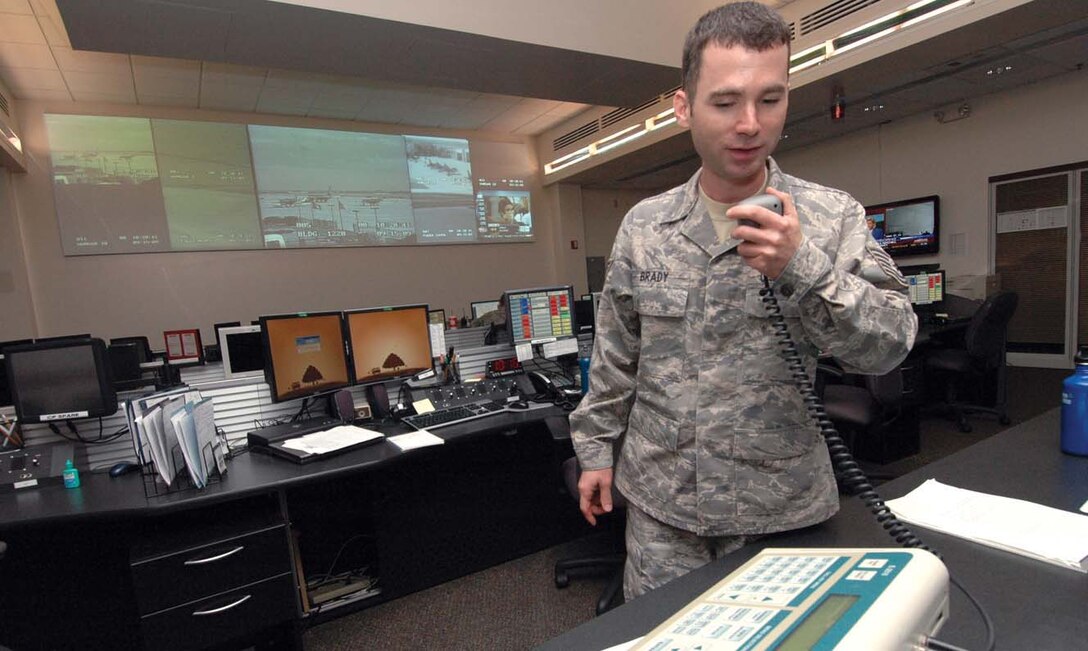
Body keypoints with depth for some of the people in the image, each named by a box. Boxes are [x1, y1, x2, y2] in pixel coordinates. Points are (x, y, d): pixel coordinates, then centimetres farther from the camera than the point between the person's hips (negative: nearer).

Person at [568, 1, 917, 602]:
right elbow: (615, 357, 3)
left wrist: (802, 266, -25)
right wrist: (596, 447, 6)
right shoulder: (643, 225, -2)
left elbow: (890, 344, -10)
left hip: (783, 509, 0)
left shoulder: (834, 217, -7)